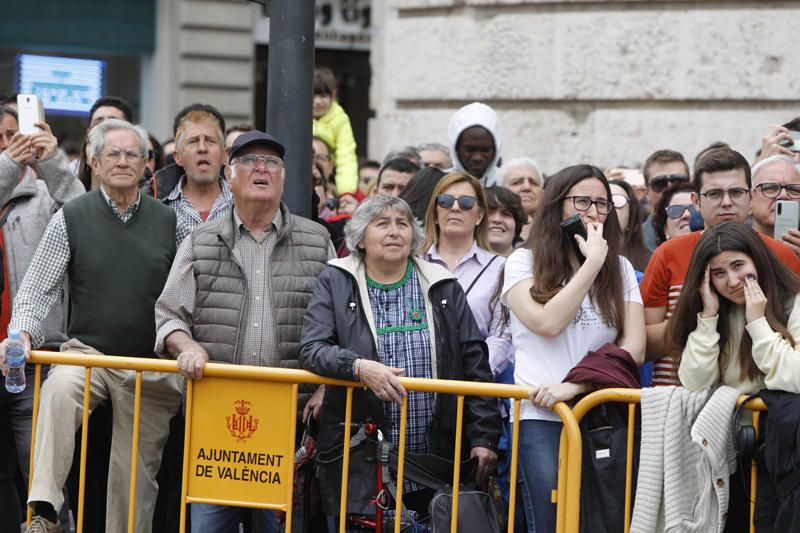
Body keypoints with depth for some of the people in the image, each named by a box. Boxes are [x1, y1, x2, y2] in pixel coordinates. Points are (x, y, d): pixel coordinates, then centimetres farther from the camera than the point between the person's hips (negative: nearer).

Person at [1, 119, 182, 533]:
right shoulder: (71, 219, 1)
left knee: (137, 472, 2)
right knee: (58, 390, -35)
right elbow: (36, 288, -2)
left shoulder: (167, 222, 7)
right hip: (88, 352, -2)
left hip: (151, 366, 3)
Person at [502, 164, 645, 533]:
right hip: (542, 416, -3)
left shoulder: (621, 268, 16)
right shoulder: (524, 262, 8)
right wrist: (592, 262, -5)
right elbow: (548, 323, -10)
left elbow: (633, 348, 4)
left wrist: (576, 385, -10)